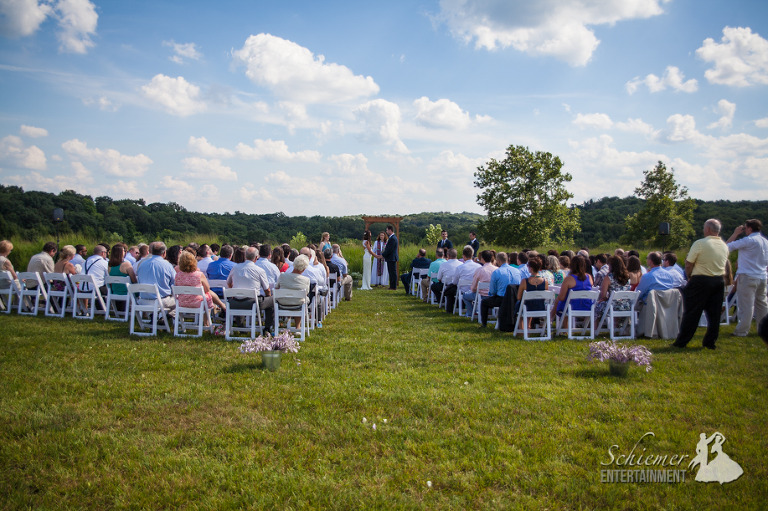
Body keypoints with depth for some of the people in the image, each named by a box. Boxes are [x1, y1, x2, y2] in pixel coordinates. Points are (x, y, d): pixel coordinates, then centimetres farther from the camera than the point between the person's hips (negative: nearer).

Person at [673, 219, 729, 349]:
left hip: (701, 281, -5)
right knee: (714, 313, 10)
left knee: (692, 313, -1)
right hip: (719, 281, 6)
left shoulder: (700, 243, -13)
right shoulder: (724, 246, 7)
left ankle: (681, 342, 4)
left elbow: (688, 265, -11)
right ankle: (710, 342, 15)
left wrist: (689, 277, 7)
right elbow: (723, 265, 14)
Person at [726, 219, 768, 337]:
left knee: (746, 305, -4)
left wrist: (735, 233, 1)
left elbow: (727, 246, -12)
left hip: (747, 277, -8)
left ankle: (741, 331, 1)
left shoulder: (749, 240, -14)